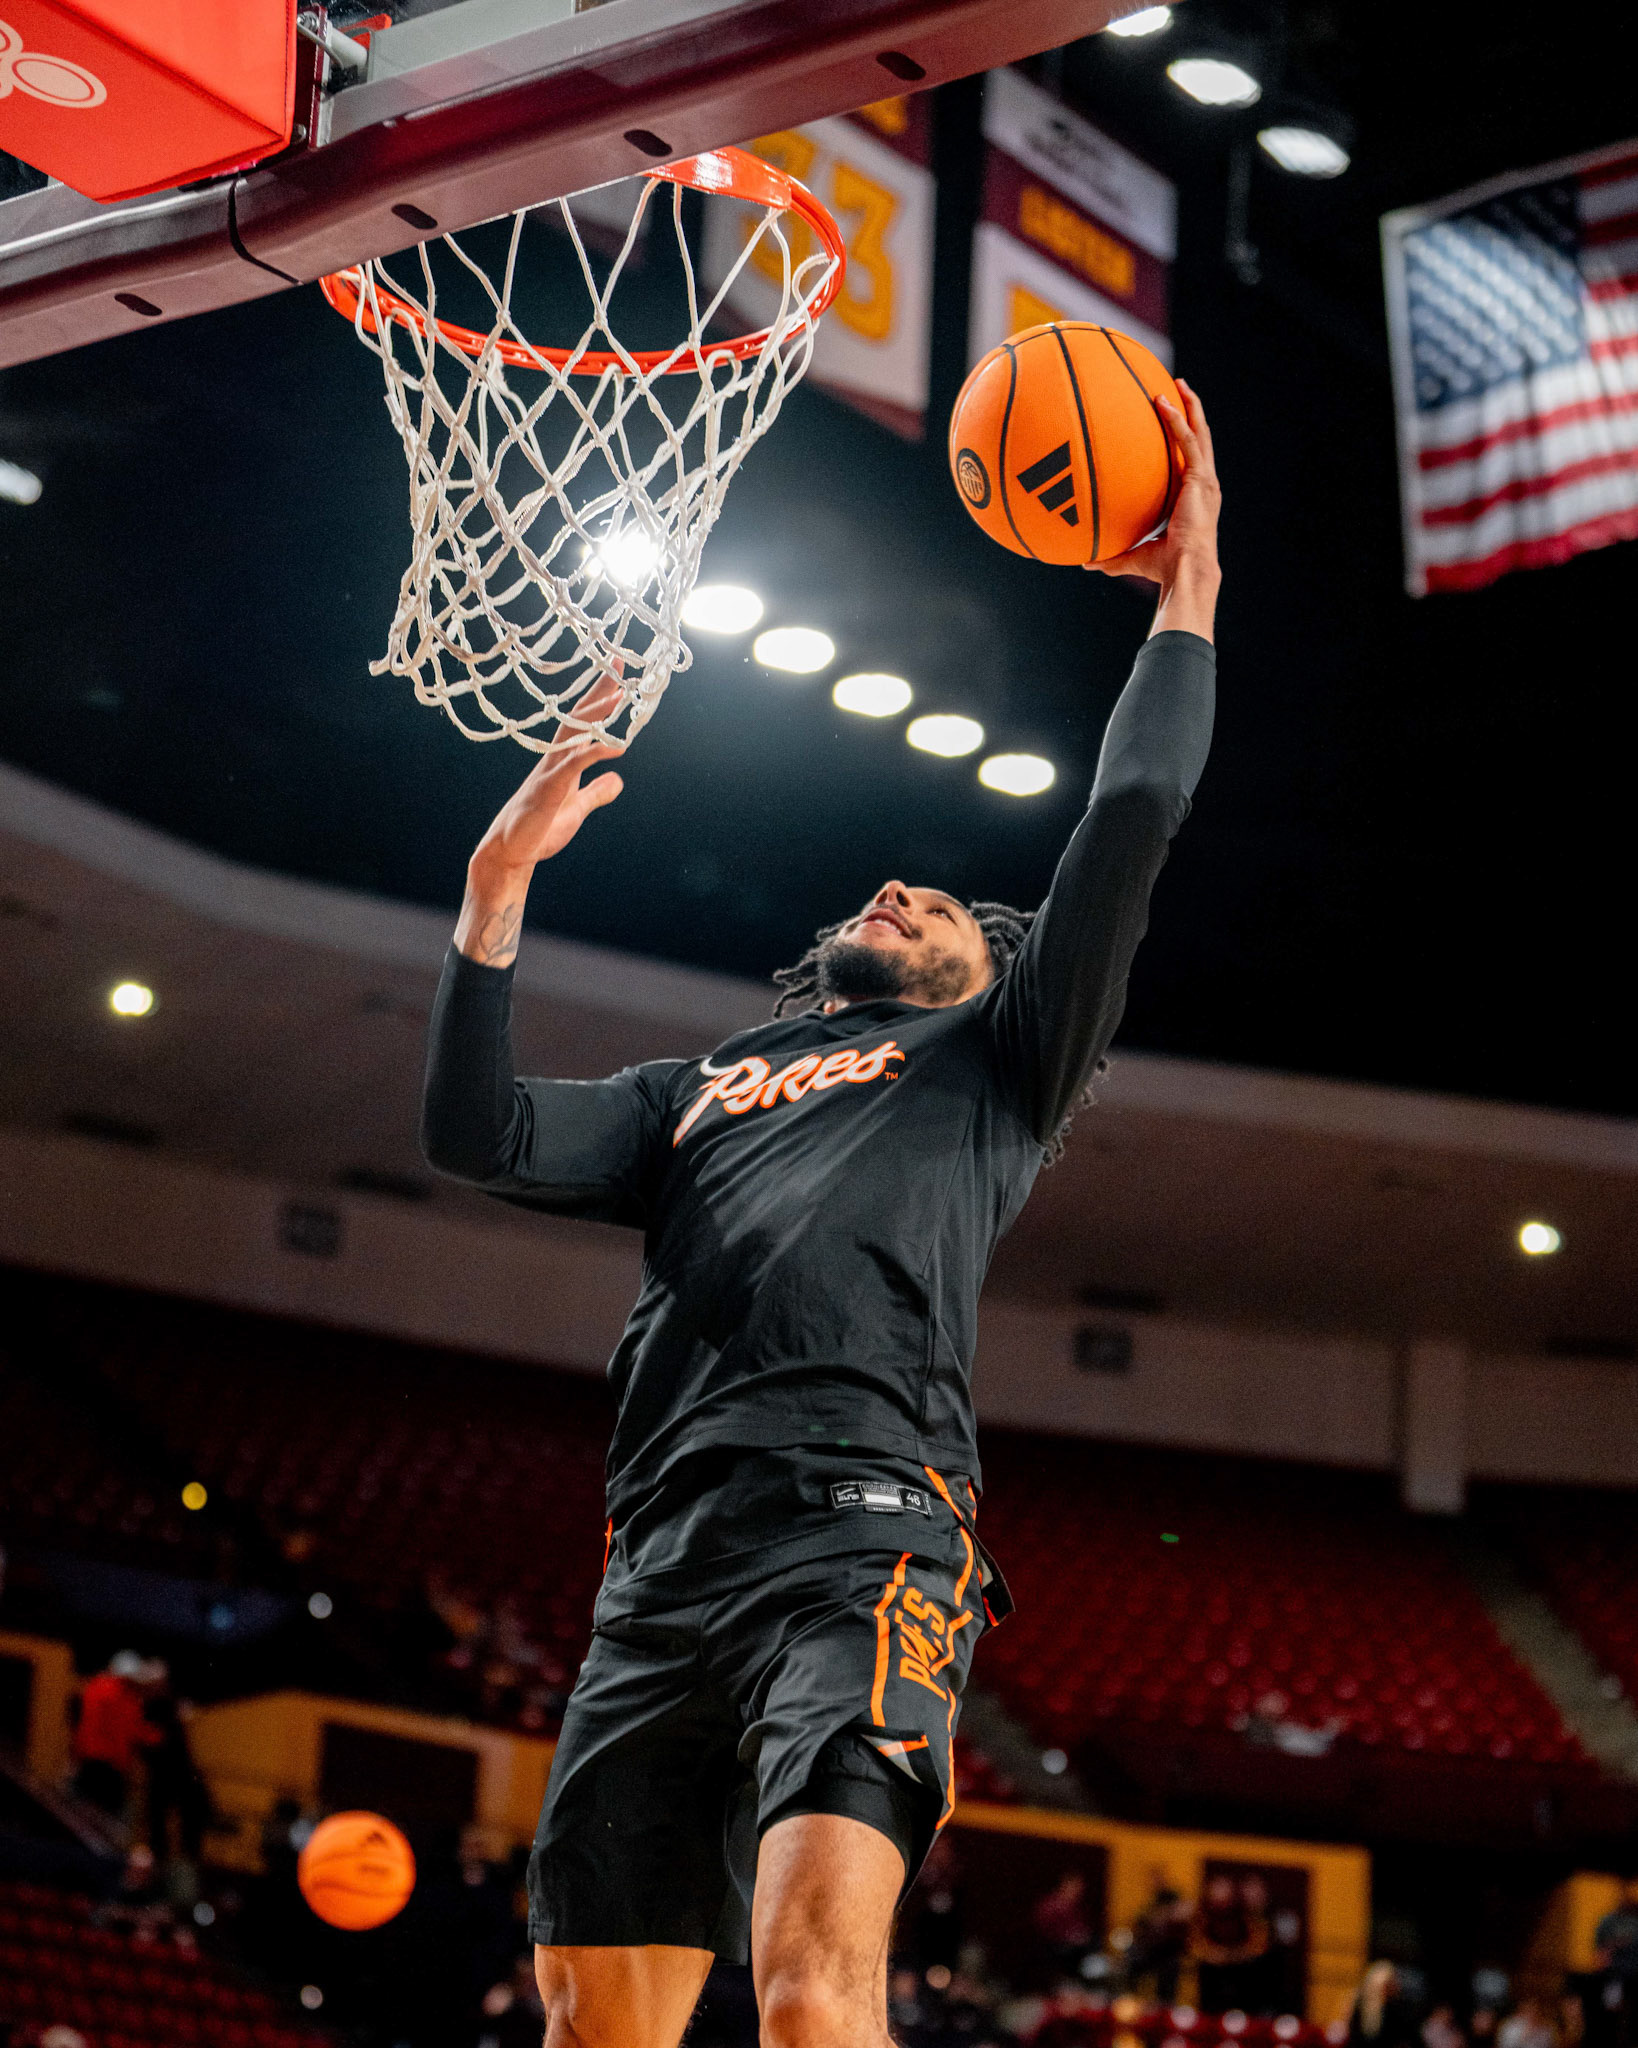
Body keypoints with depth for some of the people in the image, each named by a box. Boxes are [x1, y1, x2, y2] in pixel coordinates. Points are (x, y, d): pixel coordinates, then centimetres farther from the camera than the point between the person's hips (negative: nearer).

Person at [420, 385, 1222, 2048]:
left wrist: (1186, 597, 18)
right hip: (663, 1575, 5)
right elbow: (476, 1134, 19)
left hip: (860, 1542, -5)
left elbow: (1133, 816, 13)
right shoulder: (699, 1093, 34)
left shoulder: (990, 1060, 23)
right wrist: (499, 882, 15)